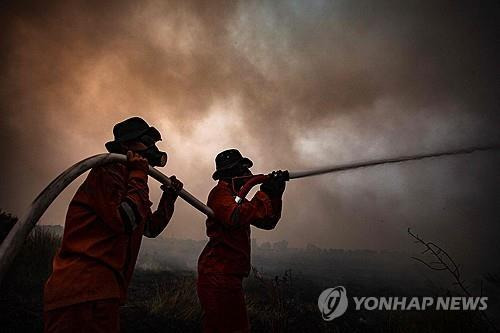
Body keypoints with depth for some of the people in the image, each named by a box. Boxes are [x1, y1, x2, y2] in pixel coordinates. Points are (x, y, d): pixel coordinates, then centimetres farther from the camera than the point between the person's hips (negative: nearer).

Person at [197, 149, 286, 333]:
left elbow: (268, 222, 19)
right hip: (218, 274, -10)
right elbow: (236, 218, -29)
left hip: (229, 275, 10)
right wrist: (264, 194, -19)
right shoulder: (220, 193, -9)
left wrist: (275, 195, 5)